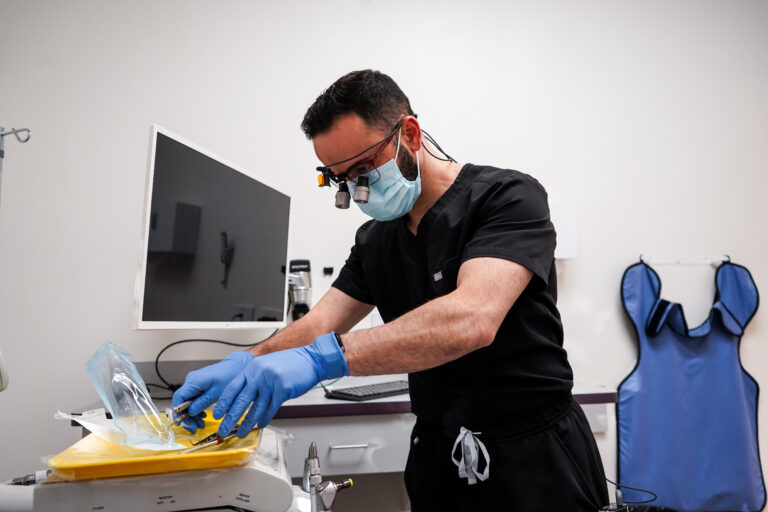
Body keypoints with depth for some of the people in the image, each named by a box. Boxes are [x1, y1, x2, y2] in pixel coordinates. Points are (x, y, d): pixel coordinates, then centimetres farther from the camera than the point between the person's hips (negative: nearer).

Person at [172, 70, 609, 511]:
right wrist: (244, 365, -22)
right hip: (437, 457, 6)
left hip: (536, 458, -5)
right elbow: (321, 323, -2)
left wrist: (321, 358, -41)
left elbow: (472, 319, -33)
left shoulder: (508, 197, -17)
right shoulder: (375, 239, 4)